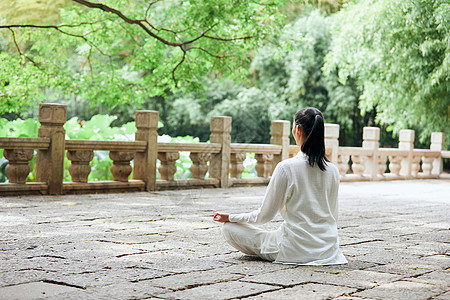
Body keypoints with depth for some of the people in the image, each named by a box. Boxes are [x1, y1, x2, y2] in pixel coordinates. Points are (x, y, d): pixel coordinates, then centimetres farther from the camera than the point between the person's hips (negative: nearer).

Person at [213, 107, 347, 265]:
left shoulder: (286, 167, -18)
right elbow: (333, 215, 8)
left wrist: (230, 217, 5)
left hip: (296, 250, -7)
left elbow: (265, 215, -10)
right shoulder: (333, 170, -3)